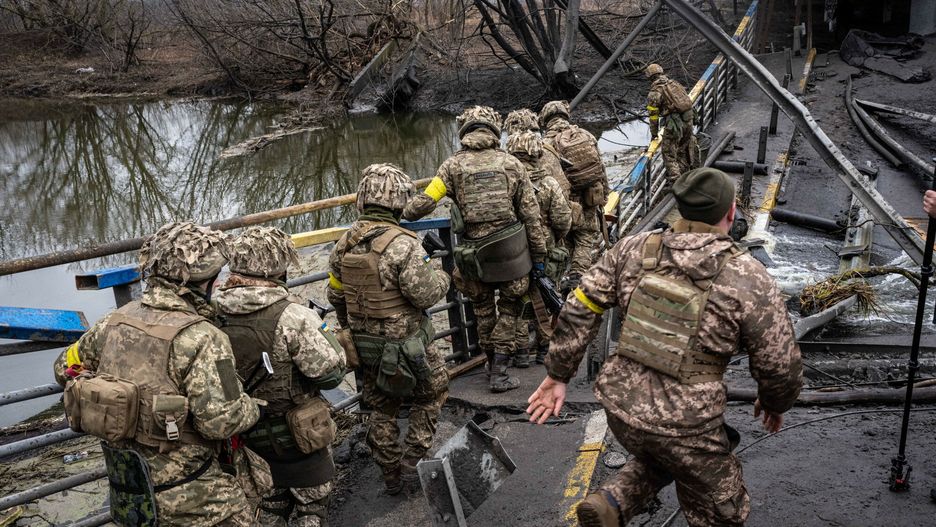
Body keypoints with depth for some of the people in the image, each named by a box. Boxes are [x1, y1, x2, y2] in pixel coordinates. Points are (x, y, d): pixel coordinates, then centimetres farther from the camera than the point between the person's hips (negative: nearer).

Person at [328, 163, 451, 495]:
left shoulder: (345, 243, -3)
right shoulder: (402, 244, -24)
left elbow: (335, 294, 6)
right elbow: (425, 294, -24)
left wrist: (350, 328, 22)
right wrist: (442, 279, -2)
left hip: (365, 344, 6)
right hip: (406, 344, -6)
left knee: (382, 409, 19)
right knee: (431, 394, 19)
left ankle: (391, 476, 30)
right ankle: (413, 463, 18)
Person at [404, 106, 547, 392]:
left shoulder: (453, 165, -3)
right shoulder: (511, 163, 0)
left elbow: (424, 202, -11)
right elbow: (531, 215, -1)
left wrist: (400, 216, 8)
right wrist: (539, 255, 6)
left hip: (473, 255, 1)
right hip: (511, 251, 0)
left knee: (483, 310, 22)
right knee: (509, 309, 16)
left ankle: (493, 365, 35)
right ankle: (500, 372, 13)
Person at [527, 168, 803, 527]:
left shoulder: (634, 249, -2)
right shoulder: (750, 280, -12)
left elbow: (578, 311, -1)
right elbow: (781, 367, -4)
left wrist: (558, 375, 8)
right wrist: (775, 404, 17)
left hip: (621, 407, 5)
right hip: (684, 426, -4)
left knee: (658, 457, 35)